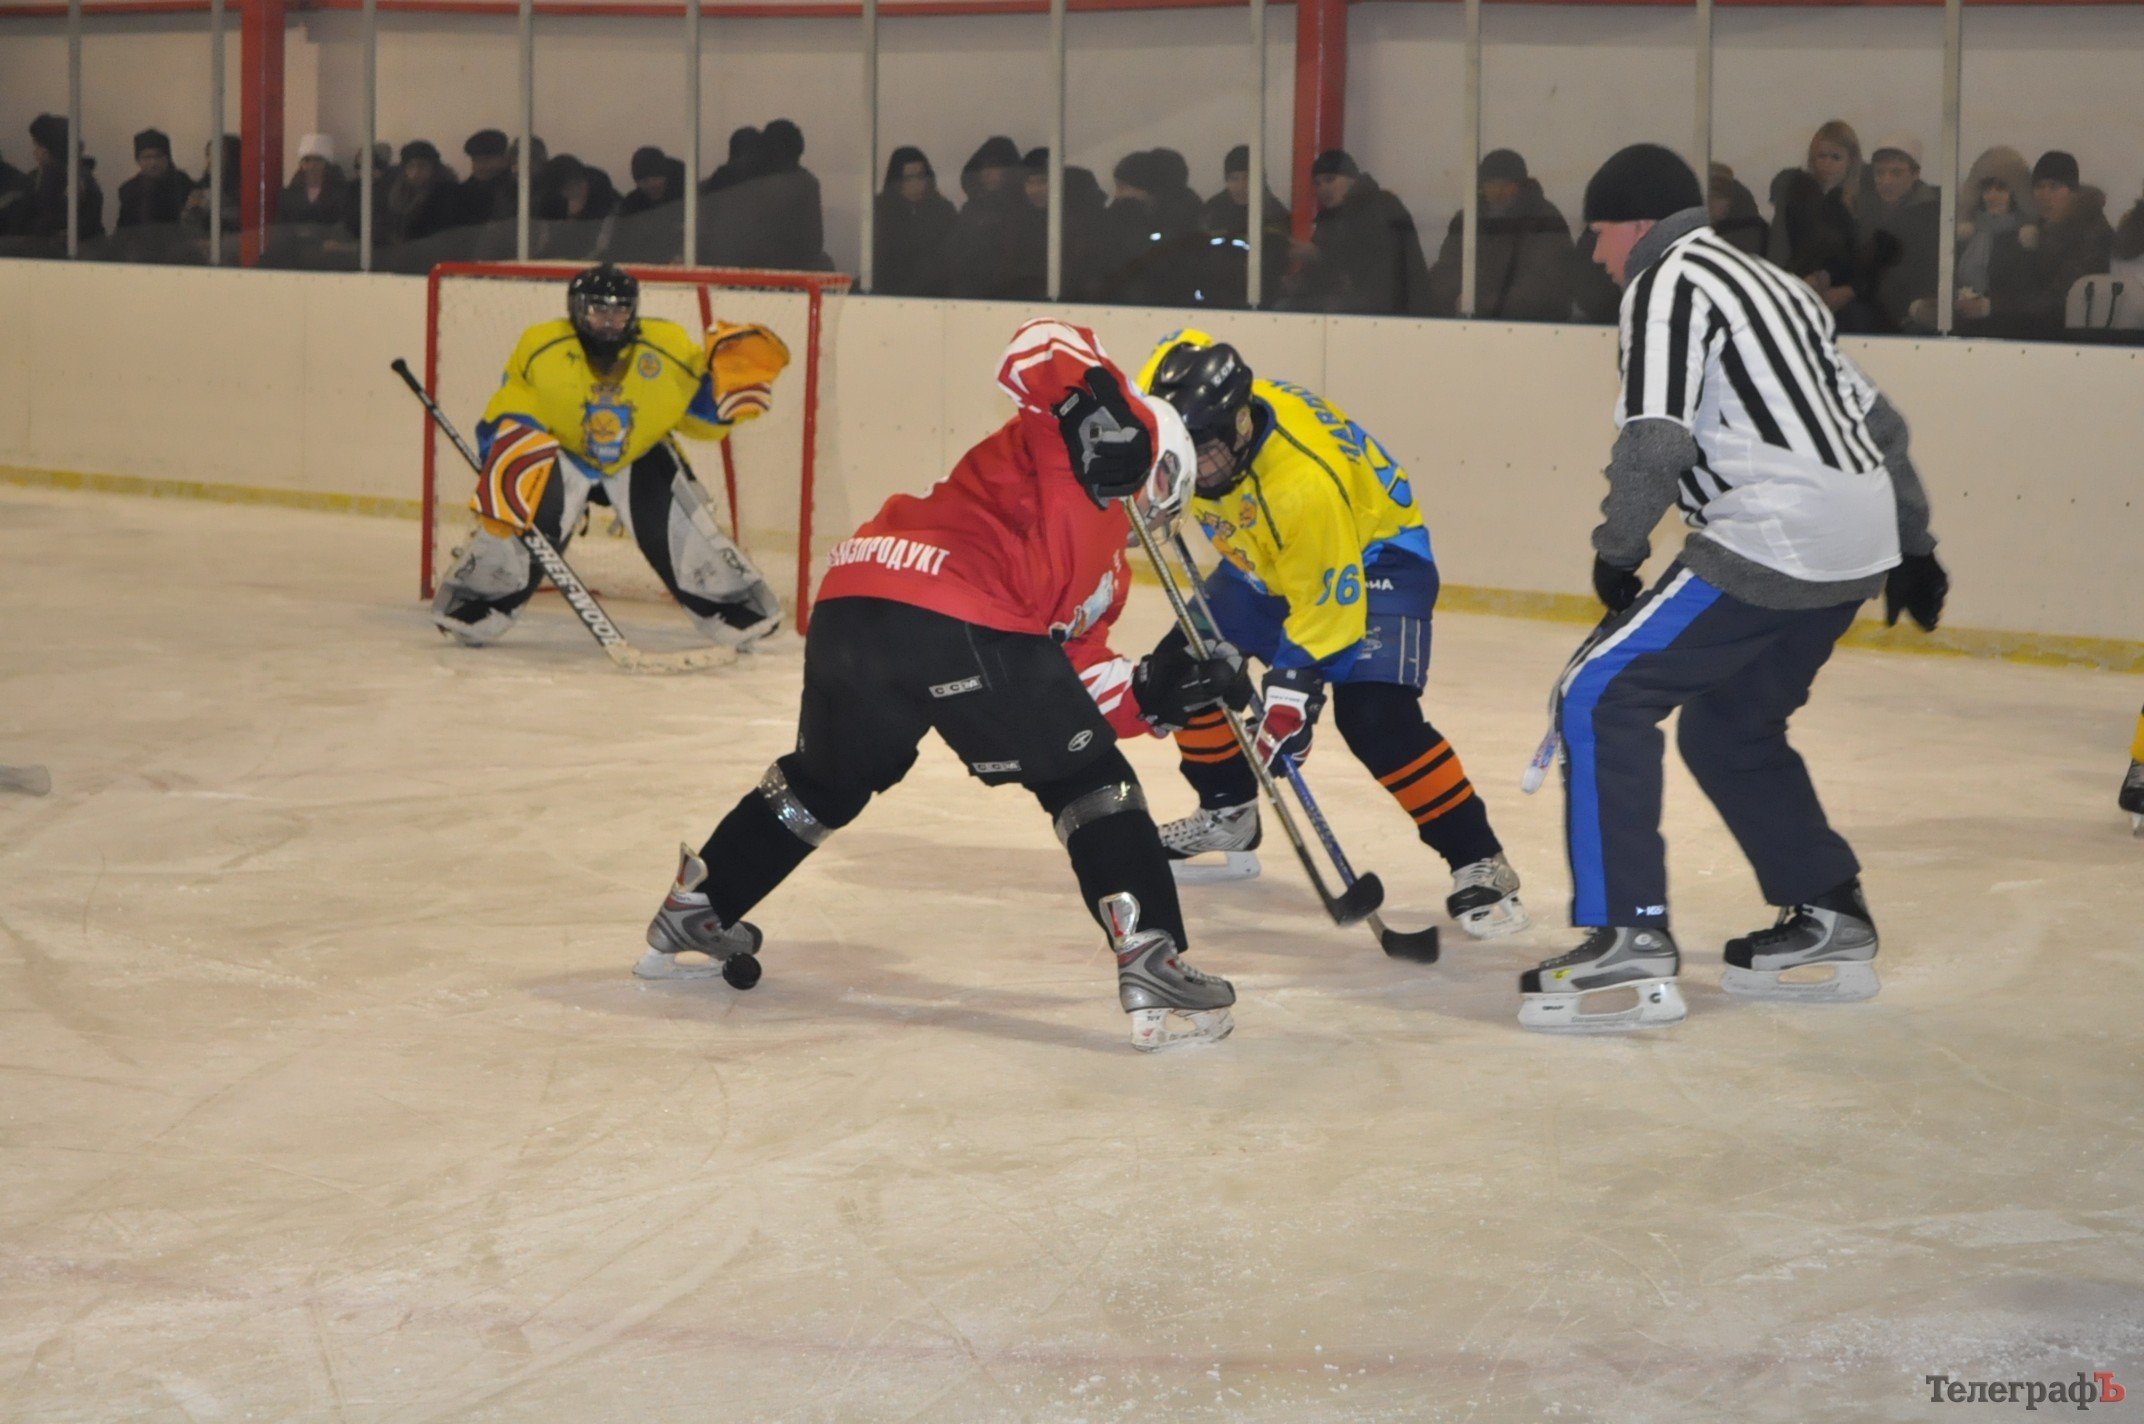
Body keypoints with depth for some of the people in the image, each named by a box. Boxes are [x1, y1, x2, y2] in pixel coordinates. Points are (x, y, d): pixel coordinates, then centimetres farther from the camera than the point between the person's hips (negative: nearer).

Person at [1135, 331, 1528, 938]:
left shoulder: (1301, 480, -40)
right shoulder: (1203, 417, -20)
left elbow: (1327, 598, -33)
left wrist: (1294, 688, -32)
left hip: (1371, 554, -8)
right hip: (1267, 560, 8)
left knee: (1375, 717, -24)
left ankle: (1478, 860, -16)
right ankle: (1228, 818, 23)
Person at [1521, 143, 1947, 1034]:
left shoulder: (1666, 283, -2)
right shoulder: (1768, 283, 25)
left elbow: (1656, 436, -15)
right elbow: (1876, 418, 28)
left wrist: (1617, 551, -3)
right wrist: (1912, 547, 33)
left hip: (1771, 542, -9)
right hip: (1857, 542, 9)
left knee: (1601, 700, -7)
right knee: (1728, 727, 23)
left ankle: (1631, 943, -14)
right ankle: (1830, 923, 26)